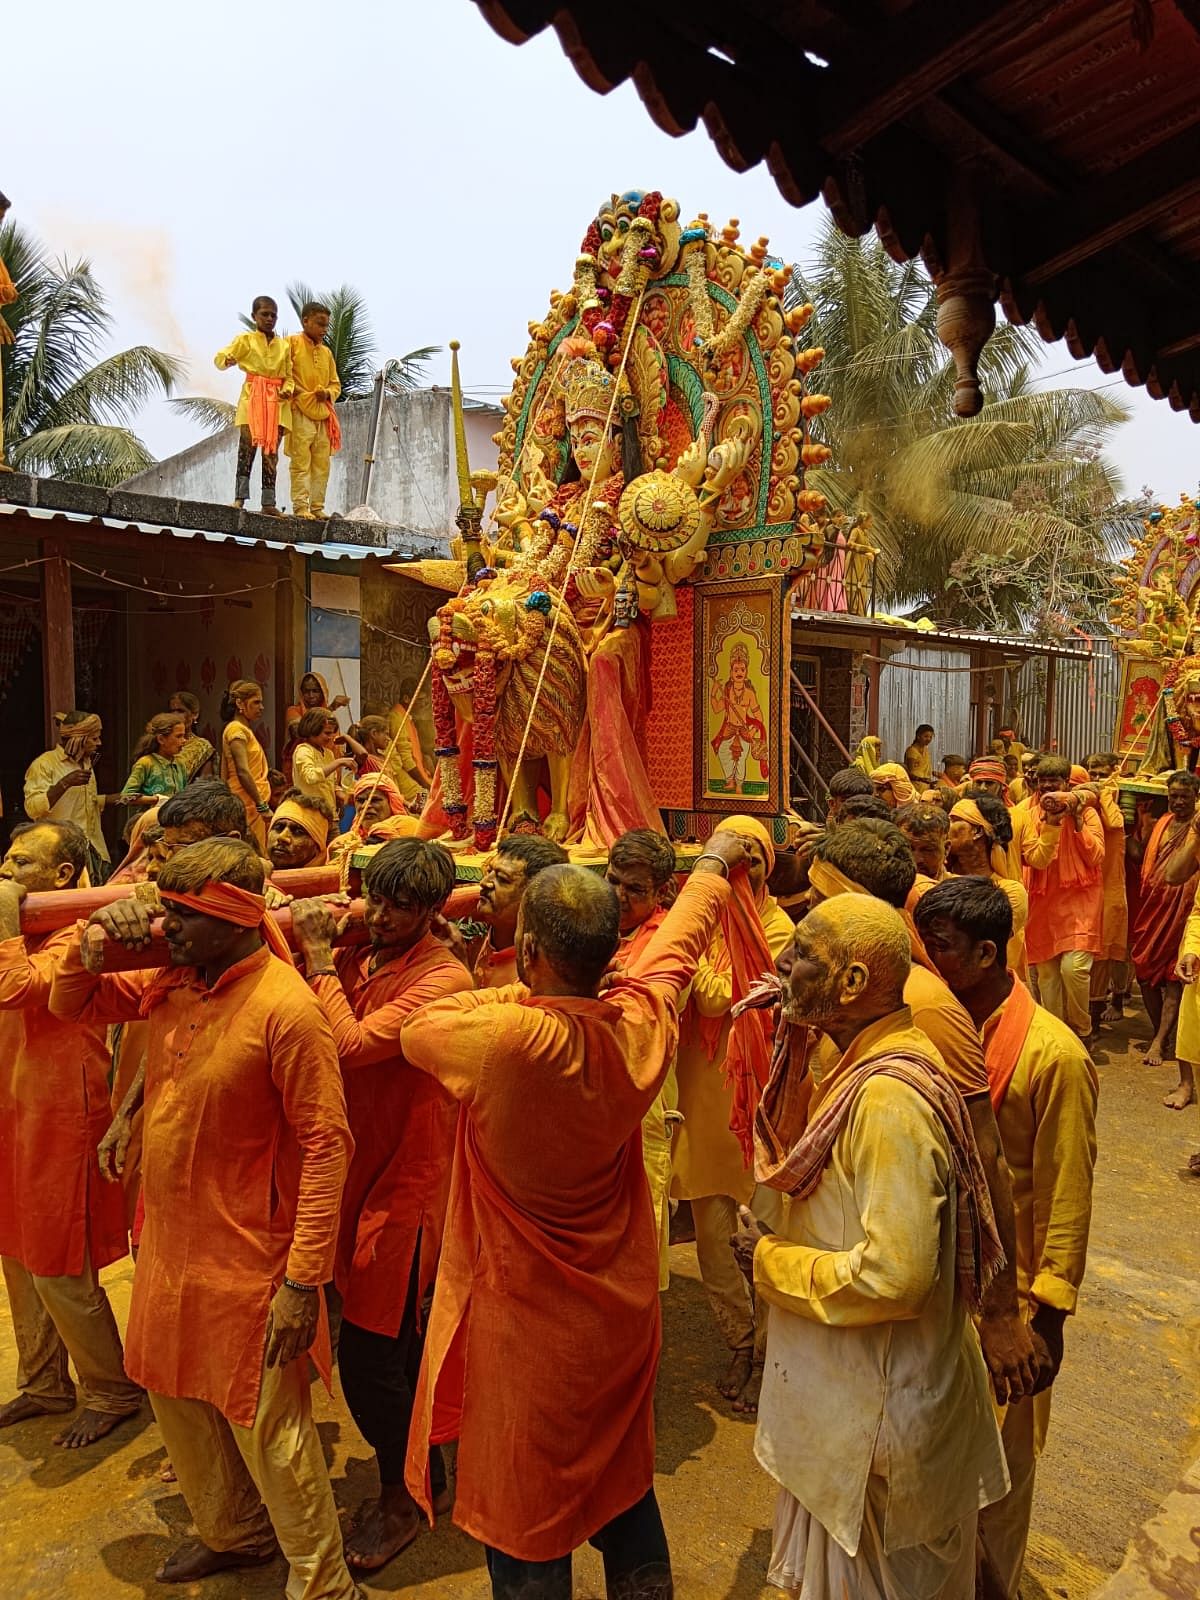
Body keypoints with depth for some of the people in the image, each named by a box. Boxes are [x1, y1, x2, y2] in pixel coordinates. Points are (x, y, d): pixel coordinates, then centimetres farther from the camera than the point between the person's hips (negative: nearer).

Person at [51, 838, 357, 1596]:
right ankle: (234, 1533, 51)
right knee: (179, 1399, 25)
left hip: (247, 1260, -8)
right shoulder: (173, 984, -1)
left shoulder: (286, 1008, -25)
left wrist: (304, 1280, -23)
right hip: (171, 1243, 8)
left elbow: (327, 1144, -23)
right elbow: (71, 1005, 13)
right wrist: (94, 942, -9)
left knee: (269, 1430, 6)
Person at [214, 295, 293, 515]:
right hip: (252, 398, -3)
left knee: (271, 451, 2)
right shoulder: (245, 340, 7)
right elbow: (220, 358, 1)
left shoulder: (284, 345, 16)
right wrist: (227, 360, -23)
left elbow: (289, 374, 16)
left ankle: (269, 502, 2)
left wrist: (287, 389, -6)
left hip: (277, 402, 3)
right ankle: (240, 497, -14)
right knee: (247, 446, -13)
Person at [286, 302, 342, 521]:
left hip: (323, 414, 6)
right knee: (301, 462, -8)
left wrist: (327, 393, 1)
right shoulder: (292, 343, 2)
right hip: (300, 413, -6)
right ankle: (300, 508, -7)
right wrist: (293, 390, -15)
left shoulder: (326, 352, 19)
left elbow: (336, 383, 21)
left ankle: (317, 507, 10)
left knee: (322, 465, 5)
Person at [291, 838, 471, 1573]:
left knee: (370, 1351, 2)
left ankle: (400, 1497, 27)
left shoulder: (444, 978, -19)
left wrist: (320, 959, -18)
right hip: (358, 1167, 7)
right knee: (395, 1340, 22)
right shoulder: (358, 956, 2)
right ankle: (425, 1471, 43)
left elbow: (355, 1042, -27)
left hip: (406, 1180, -7)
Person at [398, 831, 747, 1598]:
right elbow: (677, 945, 5)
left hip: (526, 1326, -5)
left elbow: (416, 1029, -11)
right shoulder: (639, 1025, -14)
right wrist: (714, 865, 23)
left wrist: (517, 994, -5)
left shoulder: (506, 1039, -30)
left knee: (528, 1533, 15)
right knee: (626, 1492, 25)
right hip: (622, 1312, 5)